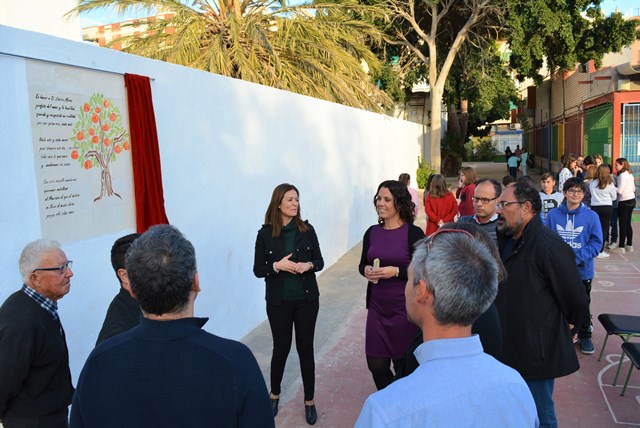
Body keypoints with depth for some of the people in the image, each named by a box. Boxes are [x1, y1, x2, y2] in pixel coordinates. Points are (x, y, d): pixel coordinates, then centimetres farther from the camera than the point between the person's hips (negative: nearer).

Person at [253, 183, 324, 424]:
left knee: (306, 348, 7)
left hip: (307, 299, 1)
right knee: (281, 347, 10)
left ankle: (309, 401, 22)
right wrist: (277, 265, -21)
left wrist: (308, 265, -17)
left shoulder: (307, 230, -2)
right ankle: (274, 394, 35)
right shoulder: (265, 234, -6)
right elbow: (258, 270, -3)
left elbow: (319, 261, 4)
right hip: (278, 301, -1)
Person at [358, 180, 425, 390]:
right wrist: (366, 270, -7)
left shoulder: (413, 233, -9)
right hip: (377, 307, 4)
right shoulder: (372, 232, 5)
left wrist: (395, 271, -20)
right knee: (376, 364, 7)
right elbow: (363, 264, 15)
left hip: (404, 308, -4)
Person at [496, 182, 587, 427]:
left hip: (536, 350, -8)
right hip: (508, 346, 8)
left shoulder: (548, 246, -22)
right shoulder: (506, 240, 7)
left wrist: (563, 326, 1)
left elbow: (575, 299, -15)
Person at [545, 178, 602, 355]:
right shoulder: (553, 215, -5)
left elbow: (596, 243, -9)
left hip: (582, 270, -1)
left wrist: (576, 259, -19)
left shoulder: (591, 216, -9)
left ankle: (584, 336, 35)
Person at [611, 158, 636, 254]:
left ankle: (621, 247, -4)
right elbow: (633, 189, 17)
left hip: (624, 202, -9)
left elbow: (619, 191, -17)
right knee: (628, 224, 14)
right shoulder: (630, 175, 12)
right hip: (632, 200, 9)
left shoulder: (622, 175, -14)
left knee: (622, 225, -6)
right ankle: (629, 245, 20)